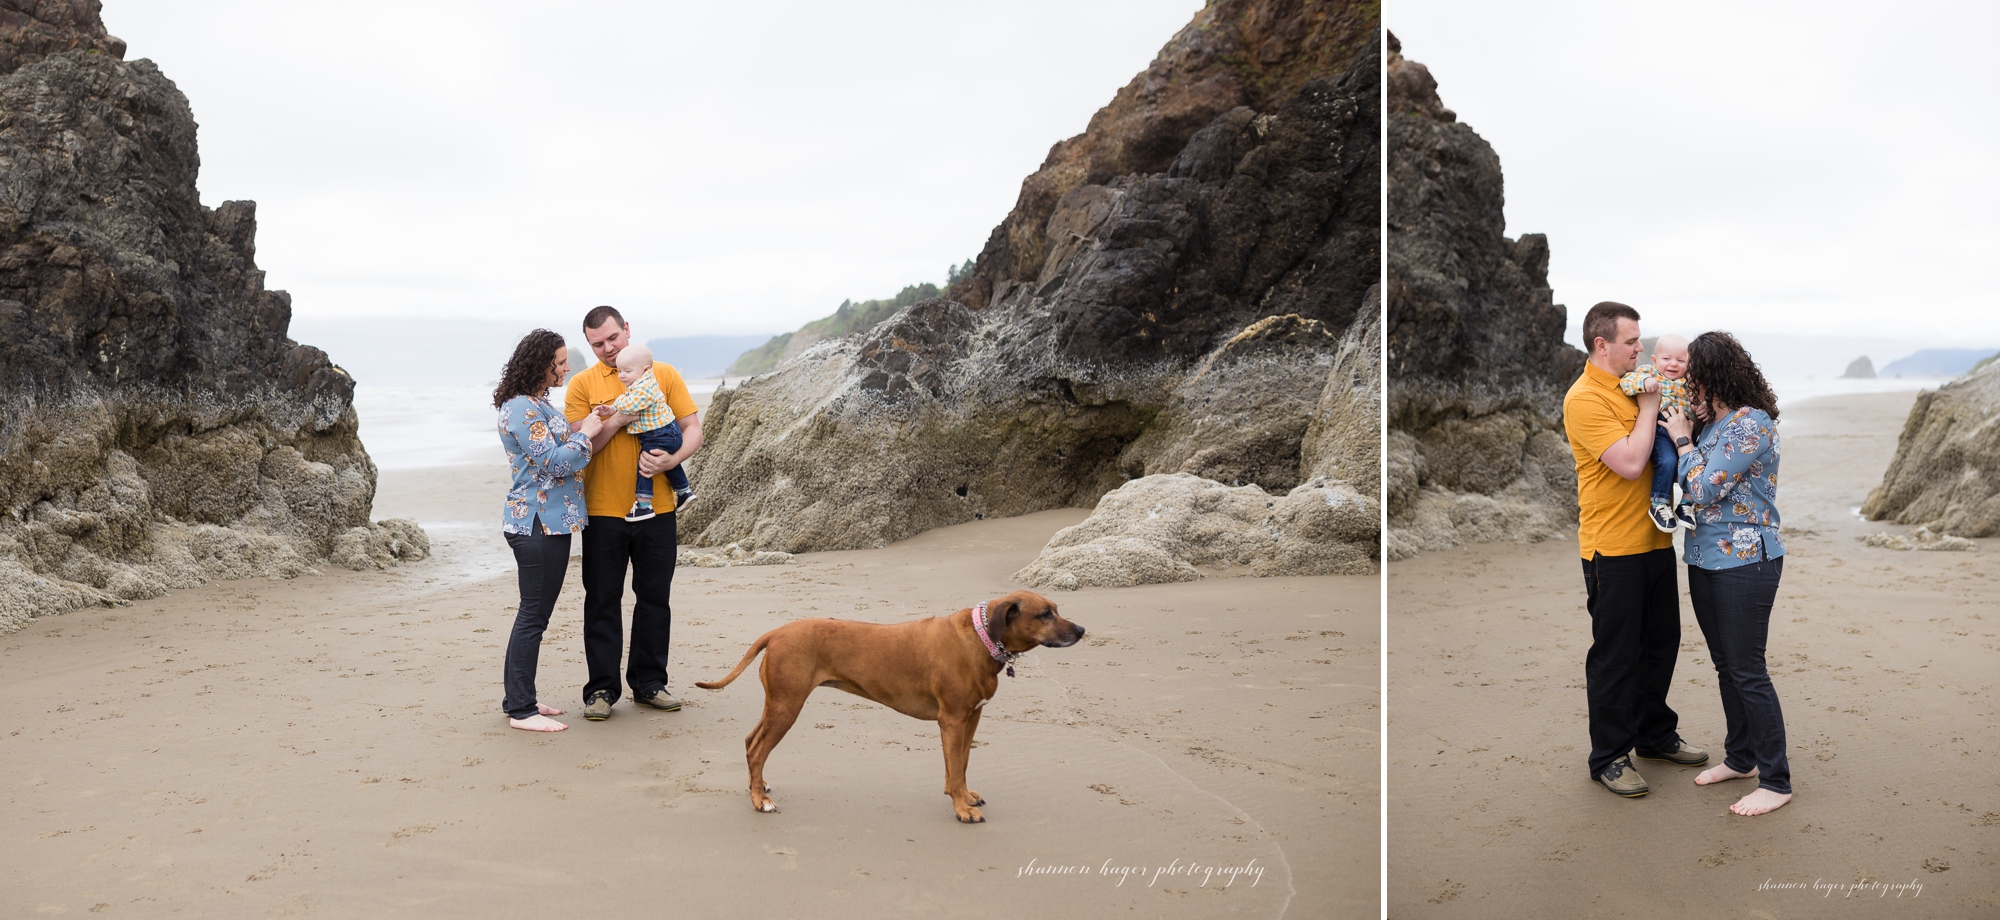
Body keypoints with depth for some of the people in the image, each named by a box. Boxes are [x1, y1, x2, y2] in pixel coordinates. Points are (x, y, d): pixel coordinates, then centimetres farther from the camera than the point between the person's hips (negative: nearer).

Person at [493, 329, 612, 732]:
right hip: (539, 524, -11)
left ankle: (519, 699, 24)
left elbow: (559, 447, 24)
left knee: (533, 613, 15)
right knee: (534, 616, -6)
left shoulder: (537, 403, 16)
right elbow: (553, 462, -20)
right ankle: (521, 710, 0)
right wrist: (585, 433, -9)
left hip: (547, 521, 11)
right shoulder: (522, 408, -16)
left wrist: (582, 427, 13)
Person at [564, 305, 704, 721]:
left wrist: (672, 459, -17)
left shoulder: (664, 375, 5)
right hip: (604, 511, -1)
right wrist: (622, 415, -17)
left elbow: (693, 428, 2)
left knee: (655, 598, 9)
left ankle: (649, 682, 22)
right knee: (602, 601, 4)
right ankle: (601, 689, 12)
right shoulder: (582, 384, 2)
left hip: (656, 507, 1)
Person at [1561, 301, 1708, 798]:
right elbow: (1630, 462, -24)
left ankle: (1656, 734, 35)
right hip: (1613, 549, -8)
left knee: (1661, 644, 19)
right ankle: (1609, 757, 13)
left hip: (1655, 541, 8)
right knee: (1616, 655, 2)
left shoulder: (1633, 386, 10)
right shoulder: (1585, 399, -16)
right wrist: (1648, 406, -13)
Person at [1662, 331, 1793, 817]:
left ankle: (1775, 781, 7)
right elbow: (1687, 484, 14)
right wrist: (1677, 427, 9)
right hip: (1706, 559, 9)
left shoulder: (1752, 424, -18)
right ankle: (1741, 758, 32)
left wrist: (1683, 438, -9)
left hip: (1745, 562, -9)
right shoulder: (1710, 420, 8)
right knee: (1725, 665, 18)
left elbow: (1704, 488, -21)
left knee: (1747, 671, -3)